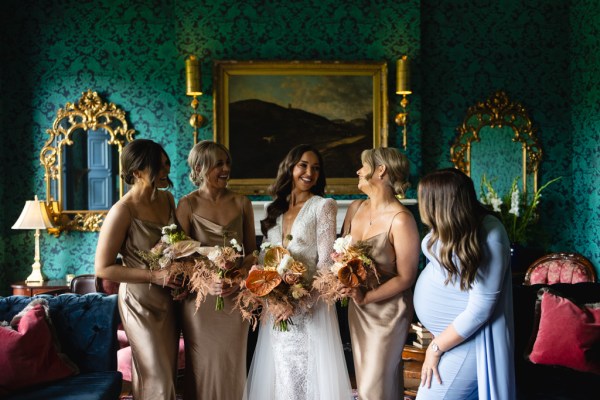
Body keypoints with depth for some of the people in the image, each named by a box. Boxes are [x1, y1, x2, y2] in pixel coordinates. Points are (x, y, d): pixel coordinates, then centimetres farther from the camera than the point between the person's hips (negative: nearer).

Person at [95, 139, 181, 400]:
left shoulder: (167, 198, 1)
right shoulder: (123, 211, -19)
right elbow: (103, 268, -17)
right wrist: (153, 276, -22)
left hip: (169, 299, 7)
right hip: (142, 302, -7)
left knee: (169, 372, 17)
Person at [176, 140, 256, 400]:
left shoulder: (241, 203, 4)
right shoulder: (187, 205, -4)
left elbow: (252, 251, 6)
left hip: (236, 297, 2)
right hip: (200, 297, -2)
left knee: (232, 364, 9)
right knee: (204, 365, 6)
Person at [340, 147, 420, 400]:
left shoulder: (400, 220, -21)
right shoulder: (355, 208, 1)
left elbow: (406, 277, -17)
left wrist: (366, 297, -23)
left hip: (388, 310, -6)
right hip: (358, 309, 6)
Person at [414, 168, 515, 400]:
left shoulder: (489, 238, -25)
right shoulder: (449, 226, -3)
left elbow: (479, 310, -23)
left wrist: (436, 347, -17)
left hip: (465, 338, -8)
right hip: (446, 331, 8)